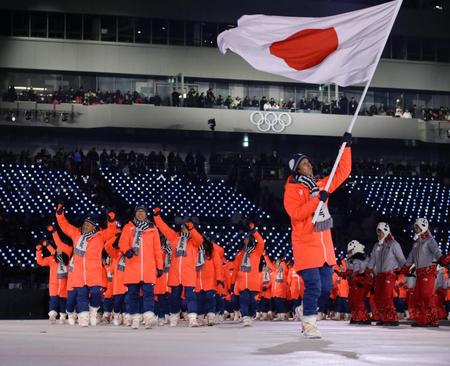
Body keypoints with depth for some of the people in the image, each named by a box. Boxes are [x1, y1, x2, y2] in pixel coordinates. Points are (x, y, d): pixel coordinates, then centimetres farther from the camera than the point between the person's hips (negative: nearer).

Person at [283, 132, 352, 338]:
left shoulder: (321, 185, 14)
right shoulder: (292, 190, -4)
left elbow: (342, 173, 15)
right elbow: (296, 213, -17)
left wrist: (346, 147, 9)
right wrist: (317, 200, -22)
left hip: (325, 246, 7)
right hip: (306, 246, -7)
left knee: (326, 287, 8)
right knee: (313, 286, -12)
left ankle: (308, 316, 23)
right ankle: (309, 324, -2)